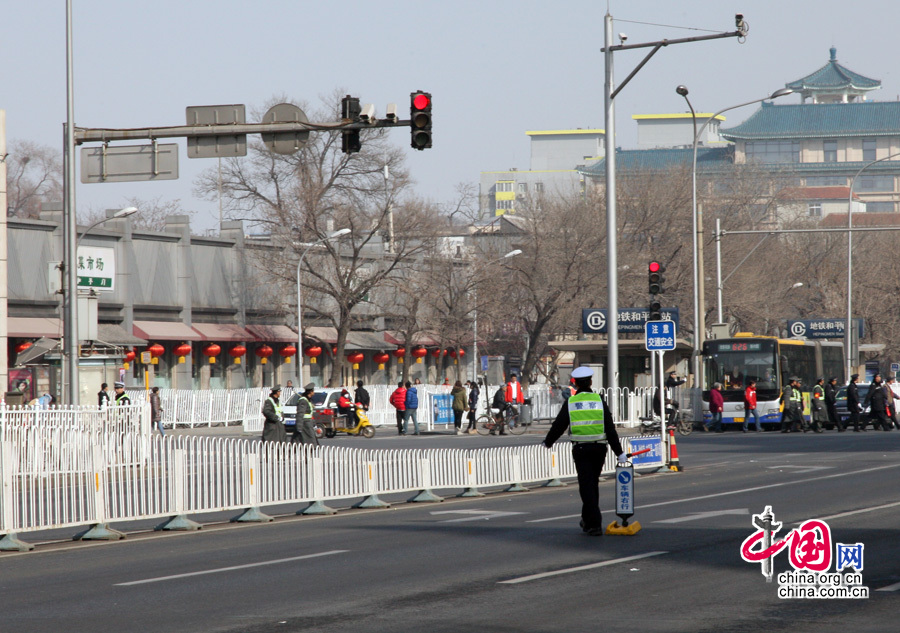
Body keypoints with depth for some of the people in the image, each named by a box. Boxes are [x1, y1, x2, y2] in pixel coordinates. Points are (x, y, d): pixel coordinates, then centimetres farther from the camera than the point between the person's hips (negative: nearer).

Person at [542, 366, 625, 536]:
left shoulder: (570, 403, -2)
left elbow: (558, 426, 3)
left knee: (587, 486, -2)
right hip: (599, 448, 2)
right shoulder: (599, 401, 1)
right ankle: (588, 520, 29)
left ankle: (594, 524, -11)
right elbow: (610, 429, -1)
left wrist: (547, 442, 22)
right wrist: (619, 452, 2)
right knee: (593, 484, 18)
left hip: (581, 449, -2)